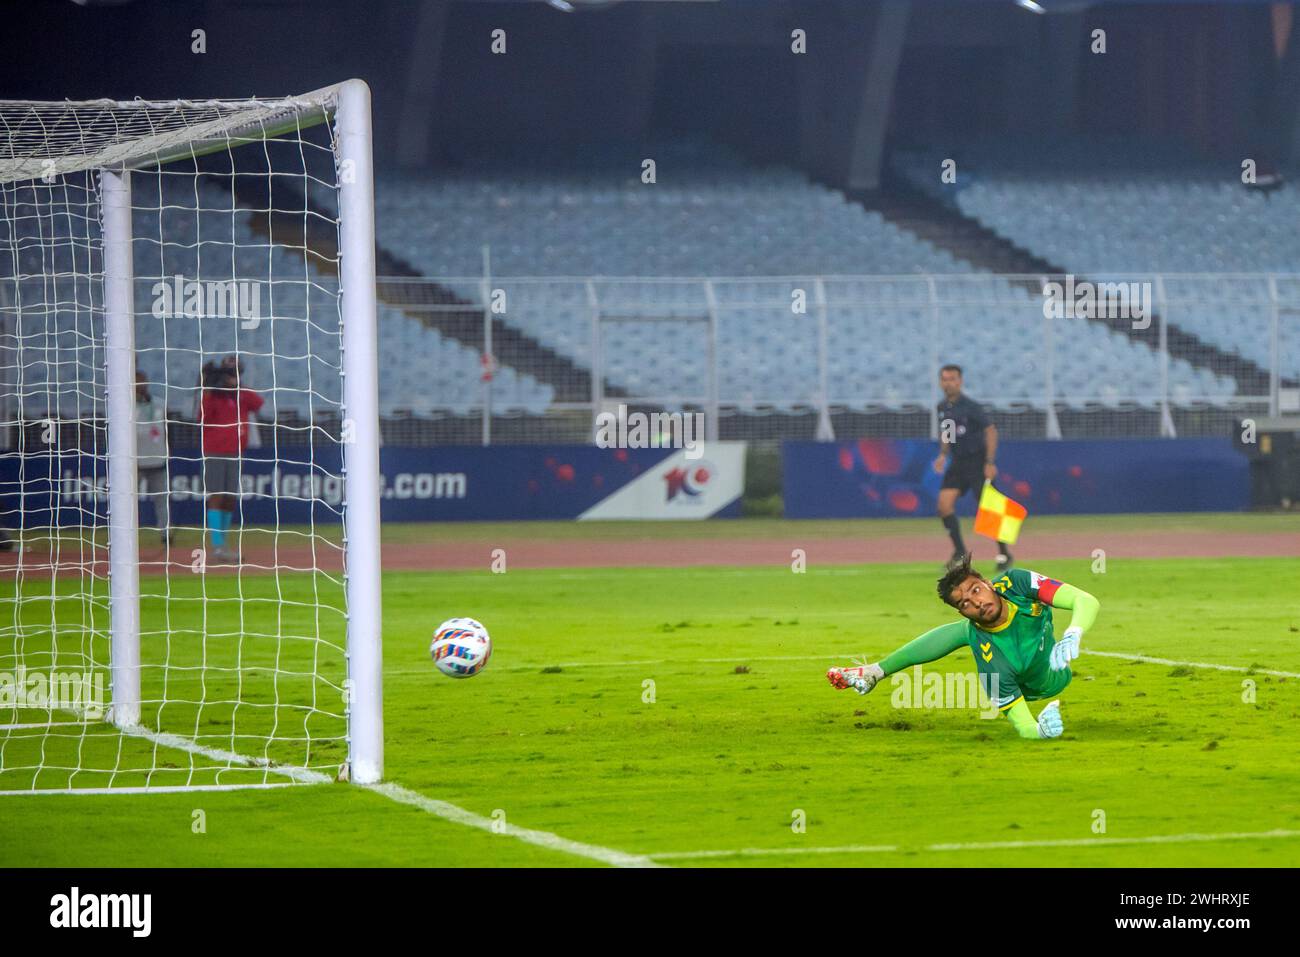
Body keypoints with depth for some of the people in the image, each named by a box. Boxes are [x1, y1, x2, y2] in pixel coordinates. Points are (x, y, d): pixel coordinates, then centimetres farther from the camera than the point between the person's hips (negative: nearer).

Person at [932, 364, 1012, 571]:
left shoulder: (970, 407, -16)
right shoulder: (942, 407, 5)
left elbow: (991, 431, -16)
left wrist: (990, 462, -20)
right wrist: (943, 455, 6)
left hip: (977, 461, -6)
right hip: (957, 462, 6)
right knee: (945, 503, -10)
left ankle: (1004, 554, 13)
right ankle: (959, 552, 0)